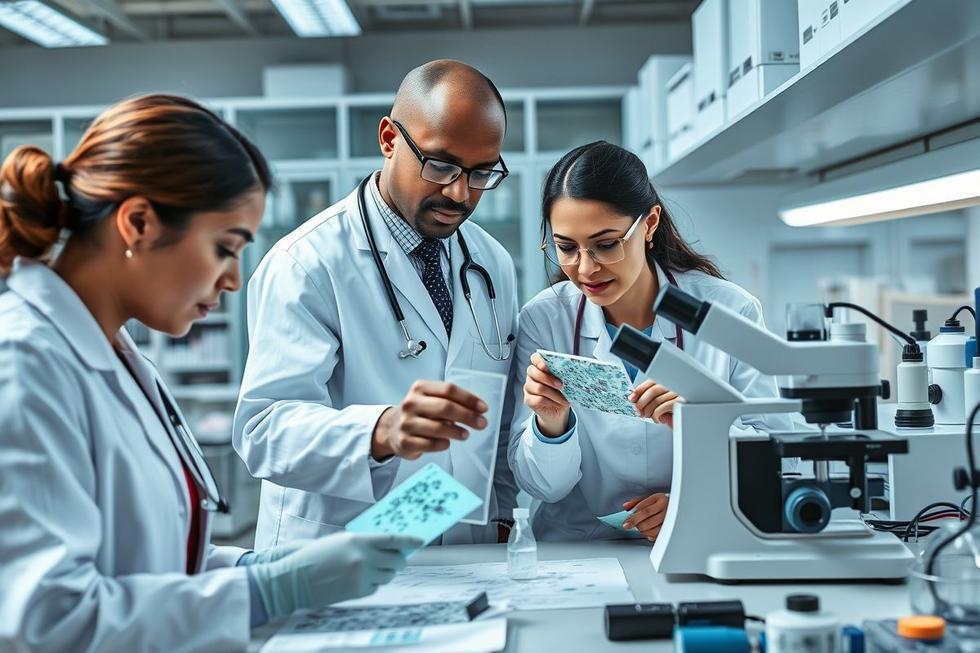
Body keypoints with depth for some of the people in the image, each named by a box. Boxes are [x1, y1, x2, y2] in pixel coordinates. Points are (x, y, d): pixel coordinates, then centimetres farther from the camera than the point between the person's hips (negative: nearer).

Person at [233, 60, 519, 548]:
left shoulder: (494, 265, 11)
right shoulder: (308, 264, -10)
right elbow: (265, 428, -21)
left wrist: (500, 519, 6)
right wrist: (383, 431, -37)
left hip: (468, 562, 3)